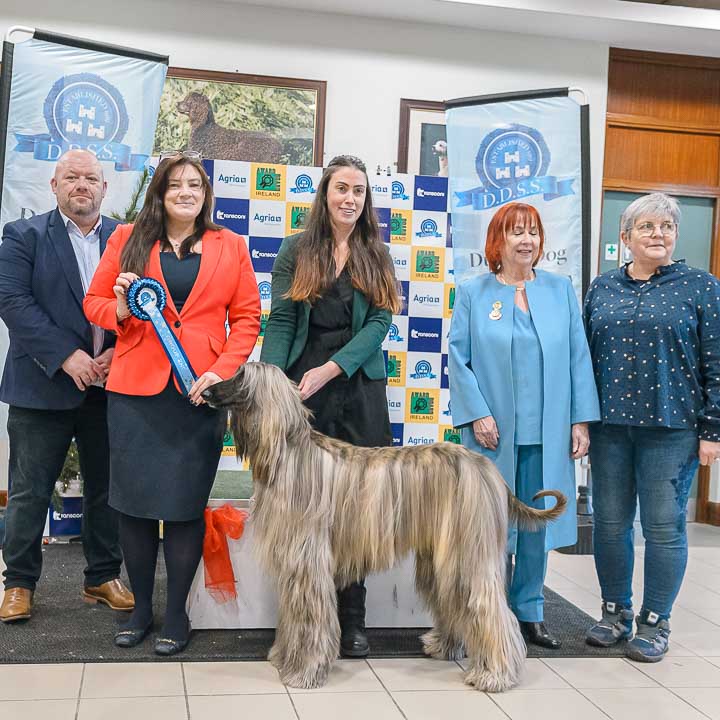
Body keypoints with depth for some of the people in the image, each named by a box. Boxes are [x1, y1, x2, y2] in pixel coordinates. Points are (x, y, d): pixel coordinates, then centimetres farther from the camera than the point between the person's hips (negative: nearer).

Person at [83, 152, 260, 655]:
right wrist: (120, 309, -12)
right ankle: (141, 608, 23)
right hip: (135, 390, 1)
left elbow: (247, 318, 4)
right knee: (134, 500, 6)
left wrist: (222, 371, -9)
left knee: (185, 505, 2)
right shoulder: (128, 240, 9)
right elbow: (94, 301, 11)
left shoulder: (231, 247, 8)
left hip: (199, 392, -1)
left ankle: (177, 614, 17)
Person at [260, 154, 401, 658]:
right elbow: (280, 323, 0)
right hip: (300, 390, -1)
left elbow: (378, 323, -2)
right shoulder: (296, 250, 6)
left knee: (353, 503, 2)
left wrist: (328, 370, -15)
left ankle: (351, 621, 13)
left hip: (359, 391, 1)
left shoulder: (377, 256, 9)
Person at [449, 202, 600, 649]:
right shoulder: (473, 294, 3)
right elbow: (459, 360, -1)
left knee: (538, 520, 8)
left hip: (548, 431, 2)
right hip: (495, 432, -2)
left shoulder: (561, 290, 8)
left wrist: (581, 420, 0)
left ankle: (529, 610, 22)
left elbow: (578, 358, 5)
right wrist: (477, 415, -10)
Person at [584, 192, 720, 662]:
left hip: (672, 427, -3)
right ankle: (615, 614, 26)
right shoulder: (602, 288, 8)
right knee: (610, 523, 9)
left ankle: (655, 624, 18)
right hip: (609, 425, 3)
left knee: (664, 526, 3)